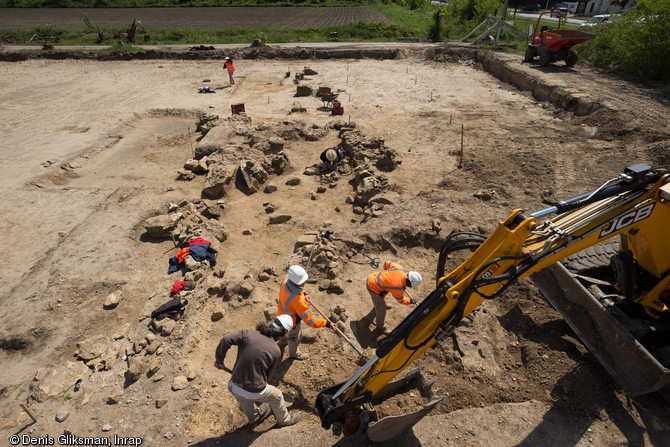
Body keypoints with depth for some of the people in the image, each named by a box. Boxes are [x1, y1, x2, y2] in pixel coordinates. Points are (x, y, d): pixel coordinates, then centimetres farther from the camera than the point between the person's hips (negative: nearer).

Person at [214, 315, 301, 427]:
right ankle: (284, 420, 52)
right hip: (255, 392, -3)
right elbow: (268, 374, 2)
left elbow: (225, 340, -19)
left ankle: (254, 417, 67)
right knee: (277, 397, 27)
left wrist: (219, 360, -3)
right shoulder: (276, 351, -10)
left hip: (234, 386, 4)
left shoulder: (248, 334, -10)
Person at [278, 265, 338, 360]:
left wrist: (303, 294, -8)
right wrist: (327, 324, -33)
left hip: (282, 312, 7)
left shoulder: (286, 280, -26)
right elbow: (310, 321, -42)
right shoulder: (298, 300, -49)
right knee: (295, 337, 26)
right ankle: (294, 354, 59)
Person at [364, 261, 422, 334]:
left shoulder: (399, 269, -12)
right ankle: (381, 327, 26)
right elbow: (400, 300, -4)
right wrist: (410, 301, 14)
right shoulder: (399, 288, -27)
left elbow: (387, 264, 6)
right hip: (373, 287, -9)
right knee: (381, 308, 4)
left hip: (371, 277, 9)